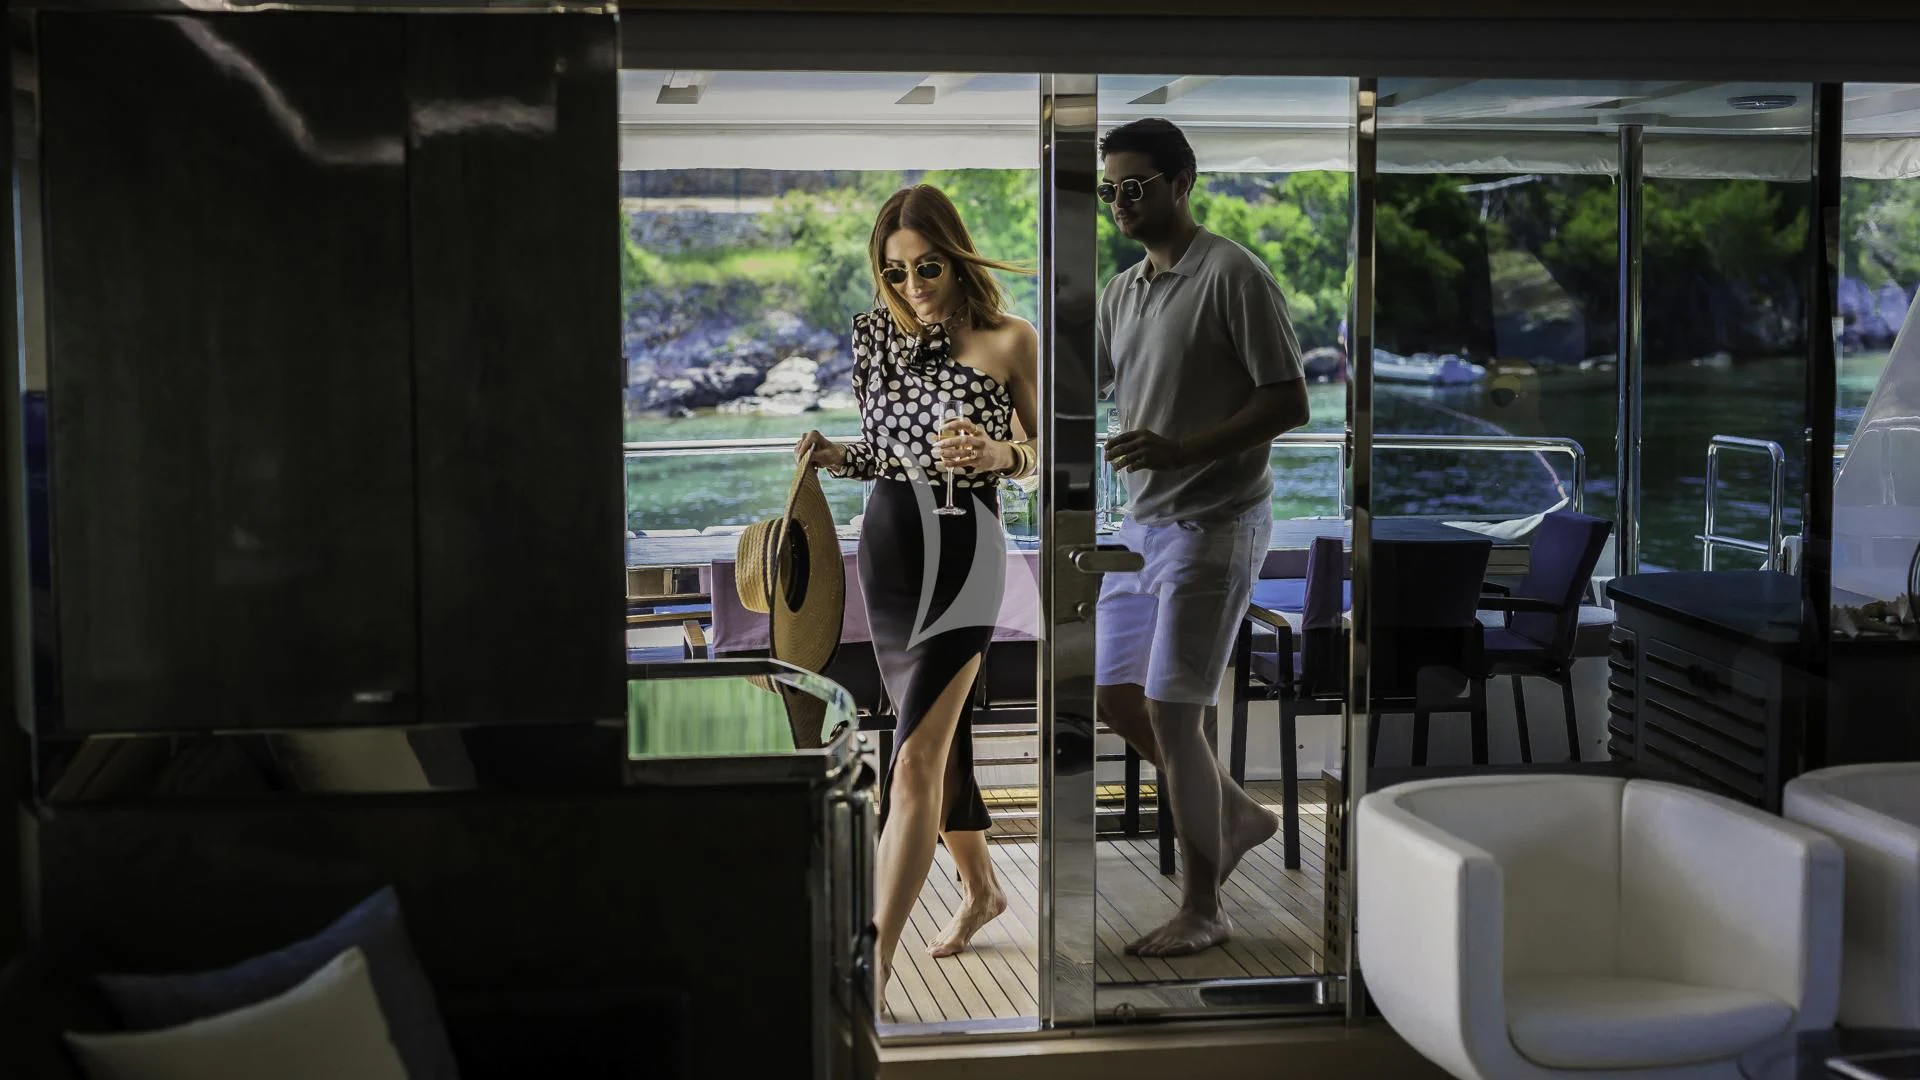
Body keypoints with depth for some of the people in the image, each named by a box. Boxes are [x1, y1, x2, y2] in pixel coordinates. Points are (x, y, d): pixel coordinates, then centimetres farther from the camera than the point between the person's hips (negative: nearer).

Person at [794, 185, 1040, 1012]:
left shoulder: (1009, 340, -6)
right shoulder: (881, 334, 7)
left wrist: (1000, 455, -21)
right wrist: (830, 456, -4)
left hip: (962, 551, -6)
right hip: (884, 545, 6)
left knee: (915, 760, -12)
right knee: (938, 739, 19)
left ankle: (871, 974, -13)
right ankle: (981, 888, 42)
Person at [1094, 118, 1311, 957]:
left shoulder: (1234, 276, -13)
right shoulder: (1122, 291, 11)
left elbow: (1289, 403, -16)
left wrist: (1182, 450, -27)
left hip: (1214, 525, -8)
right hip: (1141, 524, 8)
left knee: (1169, 711, -8)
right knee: (1116, 697, 11)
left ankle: (1202, 910, 4)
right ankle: (1237, 816, 31)